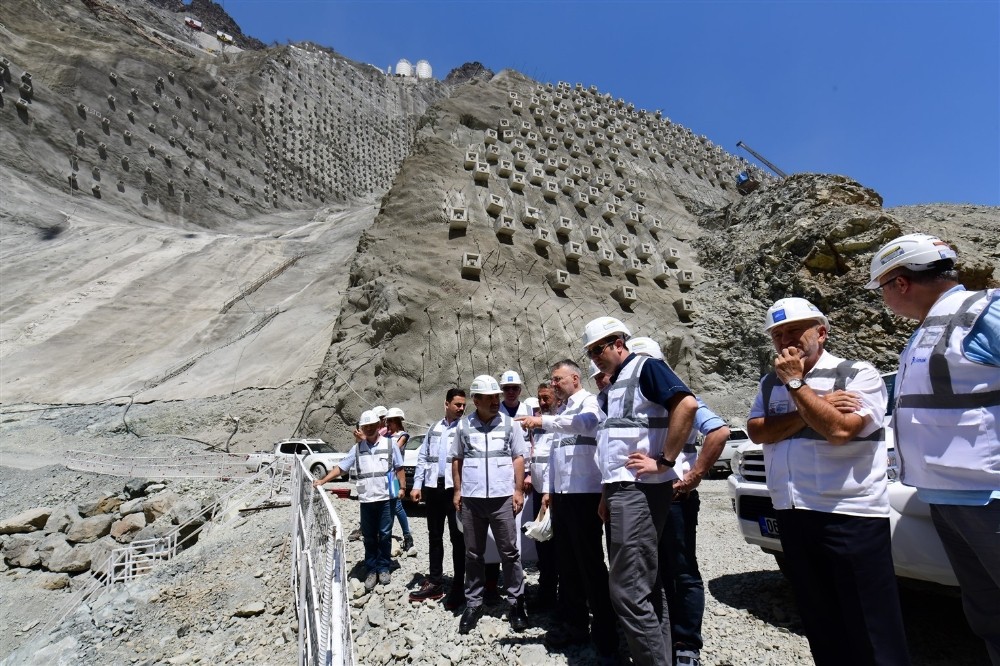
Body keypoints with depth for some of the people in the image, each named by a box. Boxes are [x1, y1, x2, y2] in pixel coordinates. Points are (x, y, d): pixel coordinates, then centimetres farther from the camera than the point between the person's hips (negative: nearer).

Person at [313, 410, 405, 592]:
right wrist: (322, 480, -4)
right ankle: (371, 570, 22)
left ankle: (384, 568, 23)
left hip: (386, 498, -2)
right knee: (369, 537, 10)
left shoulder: (389, 445, -1)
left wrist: (402, 487, -3)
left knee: (385, 535, 7)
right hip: (366, 500, 2)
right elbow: (341, 467, 4)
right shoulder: (357, 448, 6)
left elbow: (399, 468, 3)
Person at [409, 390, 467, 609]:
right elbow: (423, 457, 14)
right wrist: (417, 485, 6)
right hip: (433, 486, 6)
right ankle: (435, 583, 30)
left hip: (455, 488, -5)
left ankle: (459, 588, 16)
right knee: (434, 536, 16)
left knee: (458, 538, 4)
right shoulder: (435, 429, 12)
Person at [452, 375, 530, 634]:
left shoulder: (509, 423, 1)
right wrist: (457, 490, 5)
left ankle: (515, 603, 20)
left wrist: (519, 490, -3)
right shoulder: (463, 425, 3)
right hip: (471, 498, 1)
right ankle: (473, 603, 25)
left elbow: (519, 458, 3)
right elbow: (456, 460, 9)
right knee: (473, 554, 12)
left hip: (503, 497, -1)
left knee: (509, 552, 6)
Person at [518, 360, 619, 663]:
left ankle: (605, 635, 11)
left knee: (590, 564, -2)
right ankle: (574, 624, 28)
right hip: (562, 494, 8)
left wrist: (544, 421, -31)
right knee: (566, 562, 15)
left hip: (585, 493, -8)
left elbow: (586, 422, -30)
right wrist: (548, 489, 14)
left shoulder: (589, 401, -5)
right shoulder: (561, 411, 19)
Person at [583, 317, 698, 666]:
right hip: (621, 490, 9)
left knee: (628, 589, -7)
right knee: (645, 585, 15)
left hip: (640, 490, -9)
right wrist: (607, 494, 18)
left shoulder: (645, 368, -7)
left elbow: (686, 404, -22)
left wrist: (664, 461, -20)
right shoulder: (612, 389, 18)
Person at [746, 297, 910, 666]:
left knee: (873, 634, 6)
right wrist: (814, 407, -12)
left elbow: (839, 429, -20)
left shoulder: (858, 374, -6)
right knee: (820, 625, 19)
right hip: (792, 516, 5)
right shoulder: (771, 382, 10)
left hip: (851, 517, -5)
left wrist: (796, 384, -15)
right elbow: (756, 431, -5)